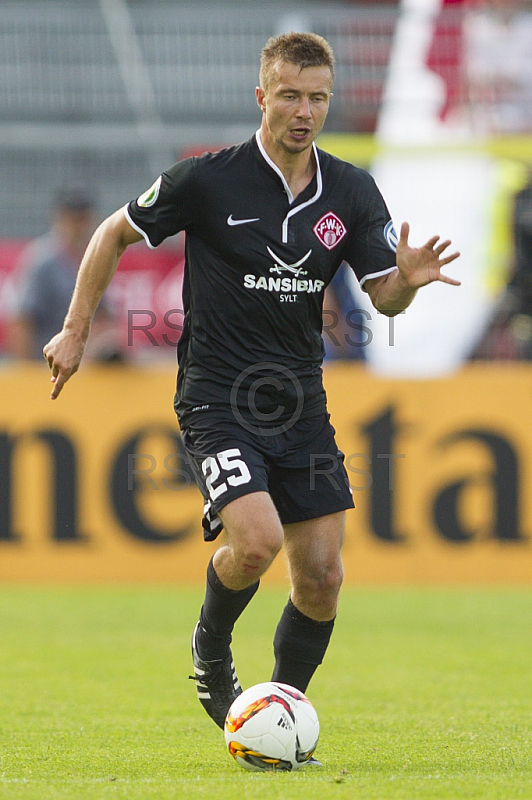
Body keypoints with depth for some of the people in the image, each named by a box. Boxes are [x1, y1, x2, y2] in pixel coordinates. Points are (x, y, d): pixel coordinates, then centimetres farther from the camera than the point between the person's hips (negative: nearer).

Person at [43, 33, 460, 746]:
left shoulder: (352, 193, 1)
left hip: (301, 407, 5)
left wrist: (408, 279, -20)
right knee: (257, 539, -24)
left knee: (321, 576, 0)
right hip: (216, 401, -5)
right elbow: (115, 233, 3)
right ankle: (212, 646, 7)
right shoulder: (208, 180, -10)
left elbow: (384, 299, 4)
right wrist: (76, 331, 3)